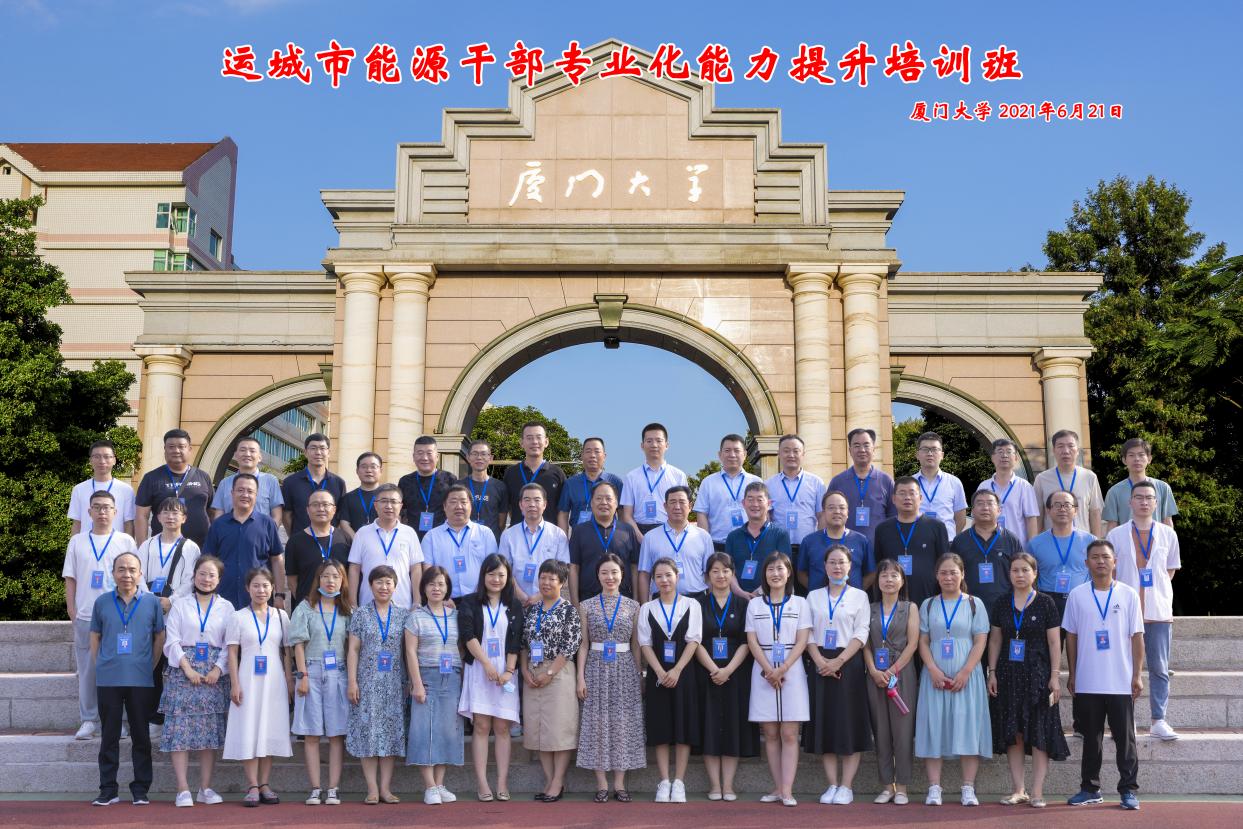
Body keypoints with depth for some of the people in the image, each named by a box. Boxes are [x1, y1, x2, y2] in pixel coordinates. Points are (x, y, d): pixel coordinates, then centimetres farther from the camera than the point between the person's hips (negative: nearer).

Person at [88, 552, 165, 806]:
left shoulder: (151, 603, 3)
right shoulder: (102, 602, 5)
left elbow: (160, 637, 10)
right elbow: (94, 638, 11)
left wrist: (150, 667, 5)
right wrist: (100, 667, 4)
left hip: (141, 681, 0)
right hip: (107, 680, 1)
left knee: (140, 735, 5)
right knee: (109, 735, 6)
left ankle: (140, 790, 13)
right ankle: (108, 789, 15)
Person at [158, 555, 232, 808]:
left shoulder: (226, 607, 10)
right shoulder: (180, 604, 7)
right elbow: (172, 641, 0)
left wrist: (218, 669, -10)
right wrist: (187, 668, -11)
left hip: (214, 673, 1)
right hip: (183, 671, -1)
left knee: (211, 728, 2)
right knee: (180, 728, -7)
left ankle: (205, 788, 8)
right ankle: (183, 789, -5)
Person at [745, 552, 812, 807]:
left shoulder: (800, 604, 5)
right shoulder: (754, 605, 9)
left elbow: (802, 641, -2)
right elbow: (752, 642, 2)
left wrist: (782, 669, -12)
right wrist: (769, 671, -10)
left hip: (792, 671, -2)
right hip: (763, 672, 2)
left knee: (789, 734, -5)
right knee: (770, 734, 3)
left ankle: (787, 790, -6)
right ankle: (778, 788, 8)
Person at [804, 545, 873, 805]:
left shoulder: (859, 596, 5)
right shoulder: (813, 596, 11)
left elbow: (861, 634, -4)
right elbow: (808, 633, 5)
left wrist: (838, 661, -15)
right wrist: (820, 661, -11)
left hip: (848, 664, -2)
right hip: (821, 665, 2)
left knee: (849, 724, -2)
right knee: (825, 723, 3)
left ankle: (847, 787, 3)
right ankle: (832, 785, 10)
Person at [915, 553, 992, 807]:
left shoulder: (974, 604, 6)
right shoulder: (928, 605, 10)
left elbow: (980, 641, 0)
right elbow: (923, 641, 6)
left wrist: (965, 672, -11)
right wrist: (933, 669, -9)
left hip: (966, 677, -1)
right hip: (935, 677, 1)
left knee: (968, 728, -5)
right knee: (934, 728, -2)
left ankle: (968, 788, 0)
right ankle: (934, 788, 0)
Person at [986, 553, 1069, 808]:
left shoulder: (1045, 603, -1)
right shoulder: (1001, 603, 7)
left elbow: (1054, 642, -2)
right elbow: (995, 640, 10)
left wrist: (1055, 675, -7)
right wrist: (992, 672, 4)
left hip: (1037, 674, -3)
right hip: (1008, 674, 3)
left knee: (1039, 734, -3)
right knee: (1012, 733, 4)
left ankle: (1037, 792, 2)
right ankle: (1018, 790, 11)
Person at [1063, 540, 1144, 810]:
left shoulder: (1128, 594, 1)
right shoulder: (1077, 595, 3)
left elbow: (1137, 637, 1)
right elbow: (1071, 636, 7)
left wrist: (1137, 675, -3)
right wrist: (1072, 674, 6)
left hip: (1121, 683, -1)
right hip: (1087, 683, 1)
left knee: (1125, 737, 4)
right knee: (1091, 738, 11)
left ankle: (1129, 790, 12)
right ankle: (1090, 788, 20)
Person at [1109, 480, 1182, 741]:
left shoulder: (1168, 534, 6)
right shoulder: (1116, 535, 2)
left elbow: (1171, 569, 16)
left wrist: (1159, 590, 6)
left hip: (1159, 611, 1)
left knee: (1159, 668, 3)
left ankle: (1159, 720, 10)